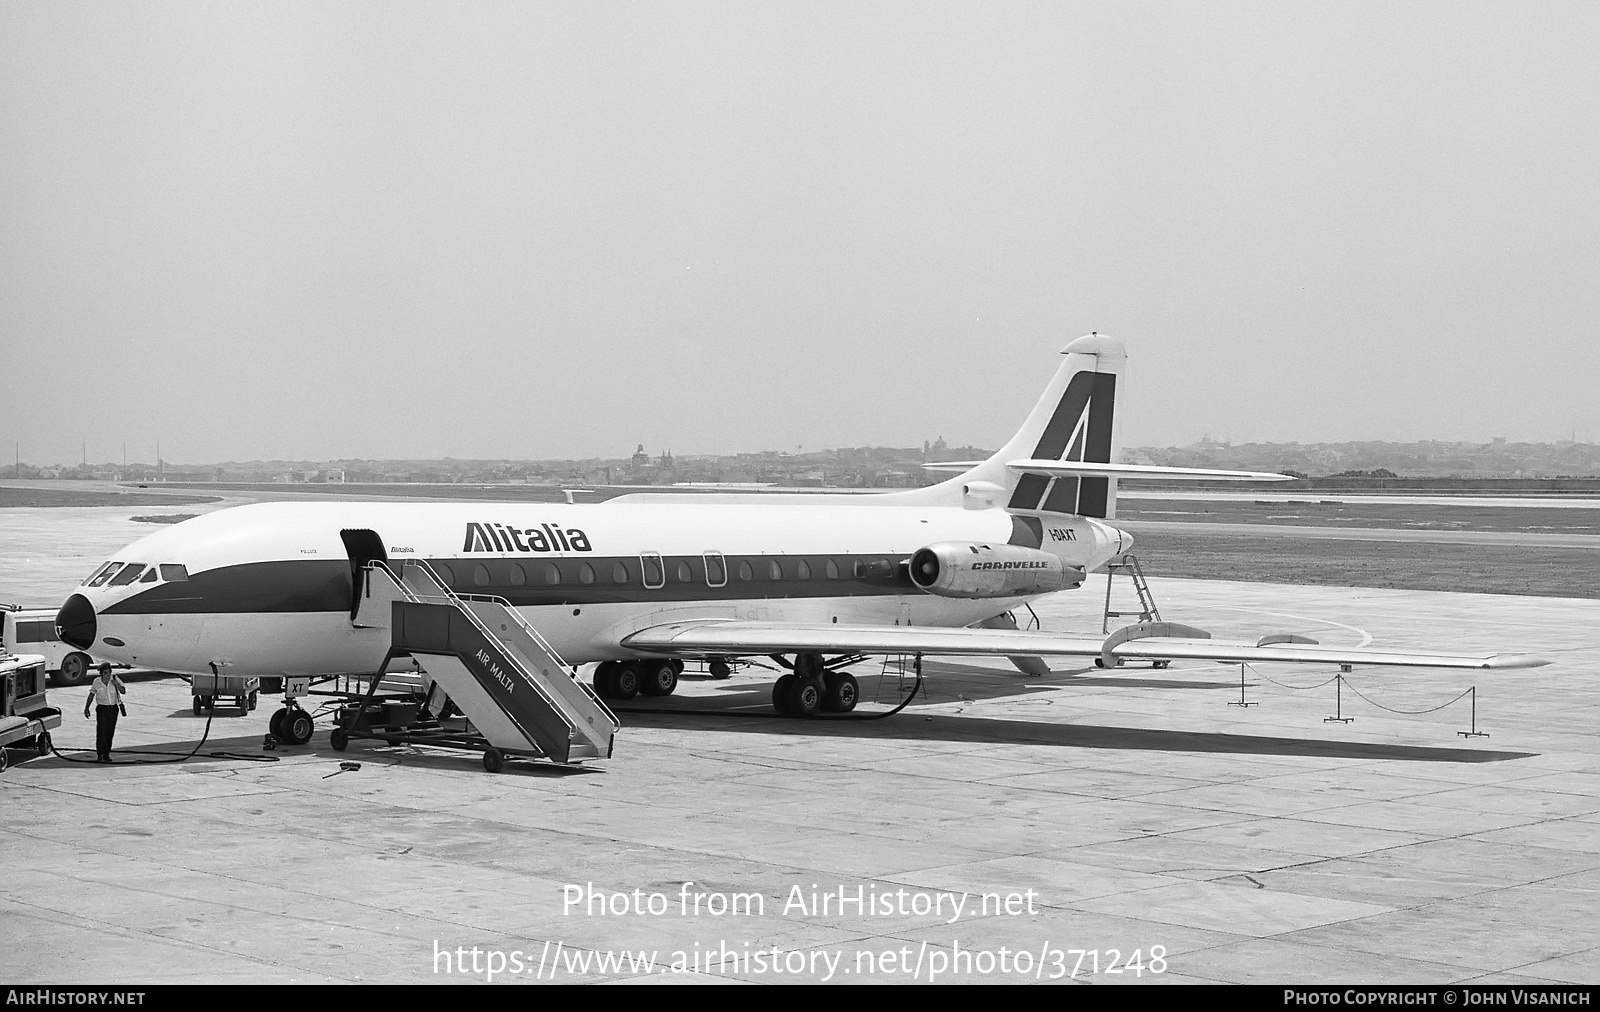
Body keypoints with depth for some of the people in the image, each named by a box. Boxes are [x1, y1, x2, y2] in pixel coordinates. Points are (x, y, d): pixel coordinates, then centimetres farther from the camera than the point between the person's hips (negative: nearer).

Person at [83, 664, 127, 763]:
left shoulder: (115, 679, -3)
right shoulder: (97, 681, -5)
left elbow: (123, 691, -3)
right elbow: (91, 695, 4)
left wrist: (117, 684, -20)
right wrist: (86, 708, 3)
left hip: (113, 709, 2)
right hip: (102, 709, -2)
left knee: (110, 732, 7)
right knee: (101, 732, -12)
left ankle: (106, 754, 17)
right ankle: (100, 755, -11)